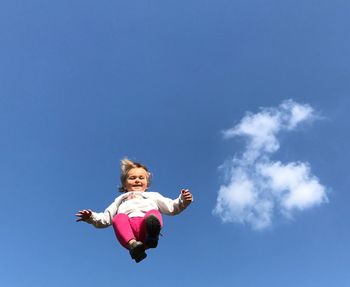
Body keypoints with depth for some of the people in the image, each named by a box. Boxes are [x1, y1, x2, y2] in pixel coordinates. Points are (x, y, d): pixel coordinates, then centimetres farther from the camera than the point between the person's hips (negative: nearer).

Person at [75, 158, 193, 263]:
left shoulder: (153, 195, 39)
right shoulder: (121, 199, 41)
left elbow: (172, 208, 25)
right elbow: (105, 219, 33)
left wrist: (183, 201, 3)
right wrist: (91, 217, 12)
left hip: (146, 226, 0)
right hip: (127, 227, 1)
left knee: (154, 213, -33)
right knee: (119, 217, -32)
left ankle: (152, 237, -63)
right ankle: (133, 244, -55)